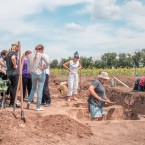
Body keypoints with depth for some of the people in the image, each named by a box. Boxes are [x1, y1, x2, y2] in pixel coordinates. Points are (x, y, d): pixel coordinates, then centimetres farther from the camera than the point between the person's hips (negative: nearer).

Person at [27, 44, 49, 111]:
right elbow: (47, 62, -21)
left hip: (33, 74, 4)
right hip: (40, 74, -4)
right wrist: (44, 68, -6)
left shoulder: (29, 55, 3)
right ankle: (38, 107, 6)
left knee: (33, 88, 24)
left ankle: (29, 101, 10)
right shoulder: (41, 55, -9)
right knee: (40, 90, 3)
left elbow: (29, 66, 5)